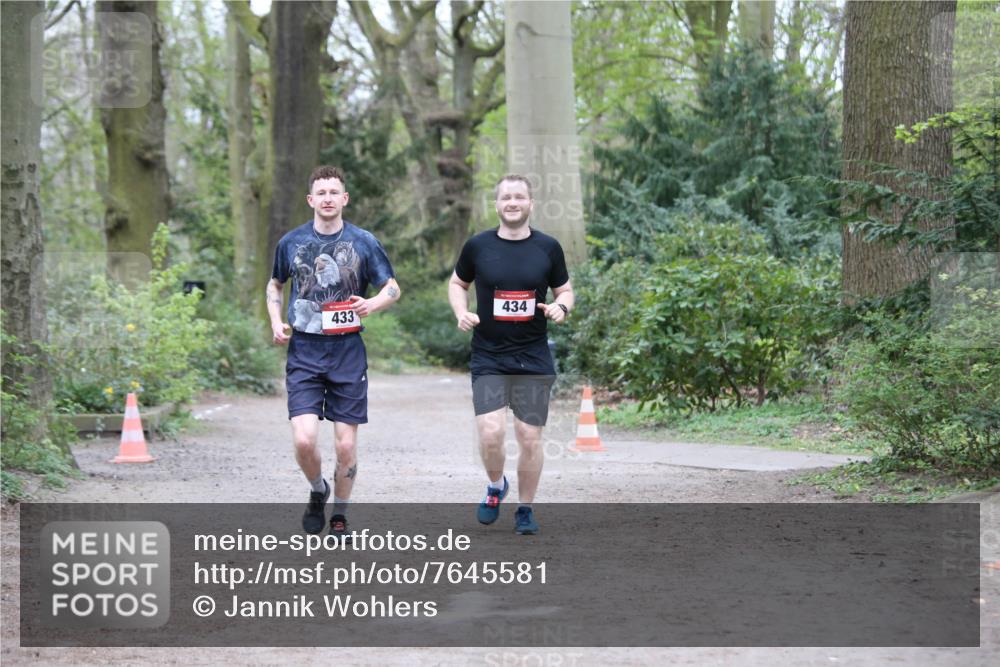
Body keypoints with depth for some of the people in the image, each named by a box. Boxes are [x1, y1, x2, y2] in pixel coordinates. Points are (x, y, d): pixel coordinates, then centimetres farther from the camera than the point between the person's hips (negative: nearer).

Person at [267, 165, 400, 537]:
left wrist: (373, 304, -14)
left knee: (346, 445, 1)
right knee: (304, 440, -13)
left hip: (348, 353, 0)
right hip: (304, 353, 0)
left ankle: (339, 516, 21)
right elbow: (274, 285, 22)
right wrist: (276, 322, 5)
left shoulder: (363, 242, 1)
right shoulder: (291, 242, 6)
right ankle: (318, 491, 18)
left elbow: (393, 289, 8)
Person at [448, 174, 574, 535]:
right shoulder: (478, 246, 1)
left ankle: (525, 509, 19)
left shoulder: (548, 247, 2)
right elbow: (457, 283, 16)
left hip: (534, 359, 1)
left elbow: (565, 290, 13)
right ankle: (495, 487, 16)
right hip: (488, 359, -1)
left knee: (530, 438, 1)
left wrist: (560, 307, -10)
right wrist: (461, 312, -3)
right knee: (490, 433, -15)